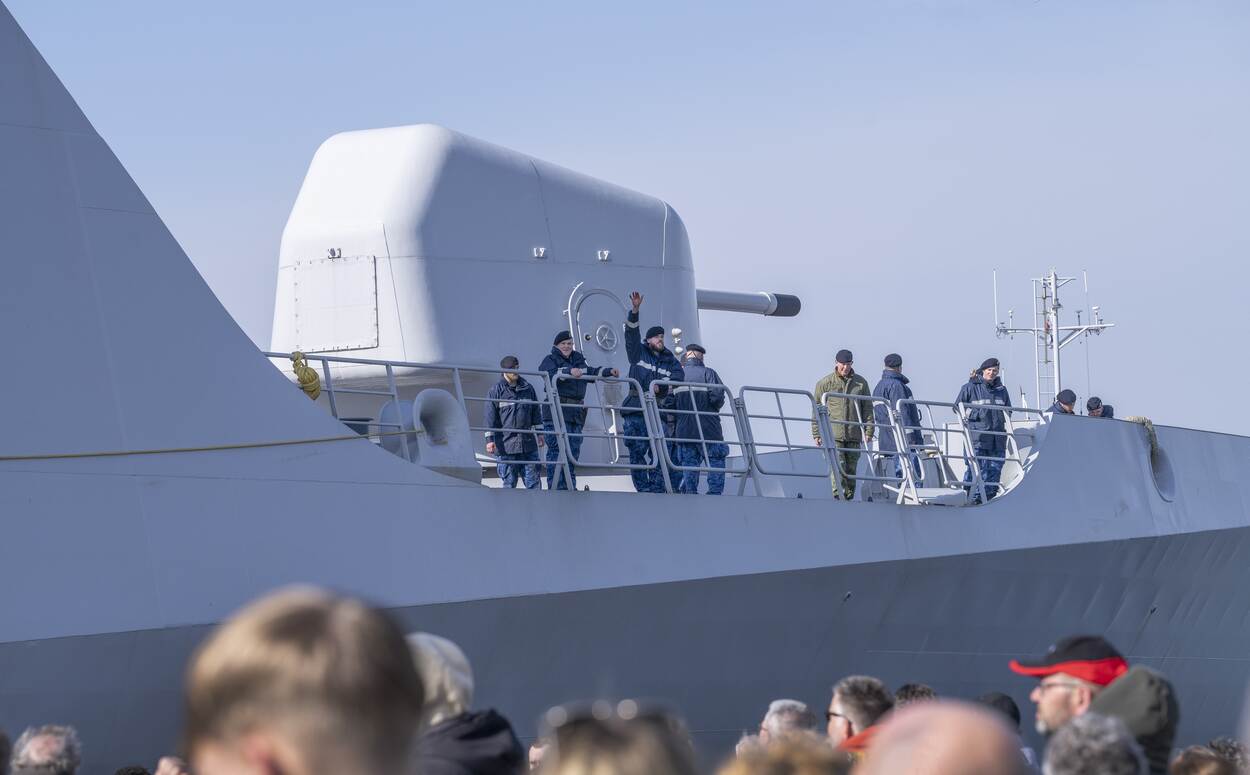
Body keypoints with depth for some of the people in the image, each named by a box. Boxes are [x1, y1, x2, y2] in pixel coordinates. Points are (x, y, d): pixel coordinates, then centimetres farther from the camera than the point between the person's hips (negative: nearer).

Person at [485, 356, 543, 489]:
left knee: (533, 480, 1)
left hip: (528, 442, 4)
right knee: (509, 481, 0)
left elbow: (535, 413, 19)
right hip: (506, 443, -3)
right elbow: (490, 417, -3)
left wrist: (539, 433, 17)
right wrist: (490, 439, -8)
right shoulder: (496, 391, -1)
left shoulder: (528, 388, 11)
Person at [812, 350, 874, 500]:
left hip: (854, 436, 3)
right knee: (839, 468, -16)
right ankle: (839, 498, -20)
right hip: (833, 435, -3)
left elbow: (867, 409, 12)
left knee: (851, 470, 5)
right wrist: (816, 434, 1)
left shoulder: (861, 383, 9)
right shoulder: (825, 383, 2)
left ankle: (848, 498, 11)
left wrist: (868, 431, 3)